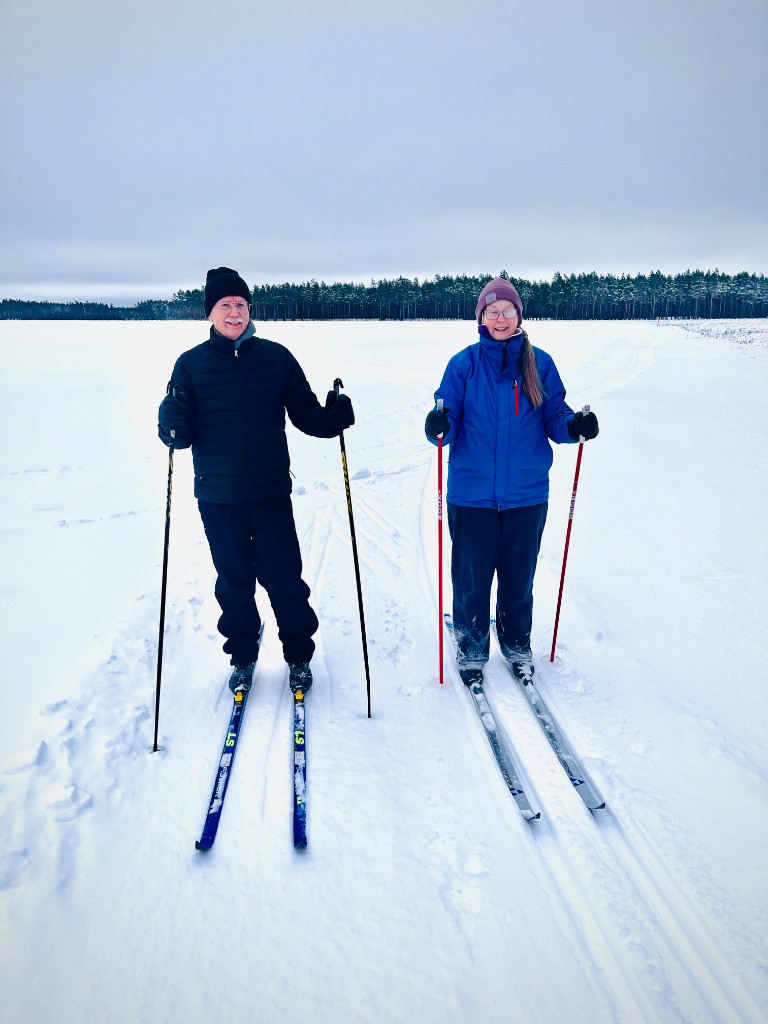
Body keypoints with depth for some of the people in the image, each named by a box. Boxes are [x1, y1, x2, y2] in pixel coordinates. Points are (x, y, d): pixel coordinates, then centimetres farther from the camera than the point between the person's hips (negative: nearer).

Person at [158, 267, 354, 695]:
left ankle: (299, 657, 25)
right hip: (217, 498, 1)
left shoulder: (276, 357, 2)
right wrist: (173, 425, -23)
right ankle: (243, 657, 32)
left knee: (285, 579, 4)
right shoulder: (191, 364, 2)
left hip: (271, 494, 0)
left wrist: (333, 418, -15)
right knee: (234, 581, 12)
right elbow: (181, 434, -1)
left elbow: (305, 414, 5)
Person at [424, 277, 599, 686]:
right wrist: (439, 426, -26)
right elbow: (449, 423, -3)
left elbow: (553, 417, 6)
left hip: (526, 494, 1)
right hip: (471, 494, -1)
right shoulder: (464, 364, 0)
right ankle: (471, 649, 29)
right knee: (471, 578, 6)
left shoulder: (539, 363, 3)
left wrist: (573, 425, -16)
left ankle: (517, 645, 36)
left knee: (519, 576, 12)